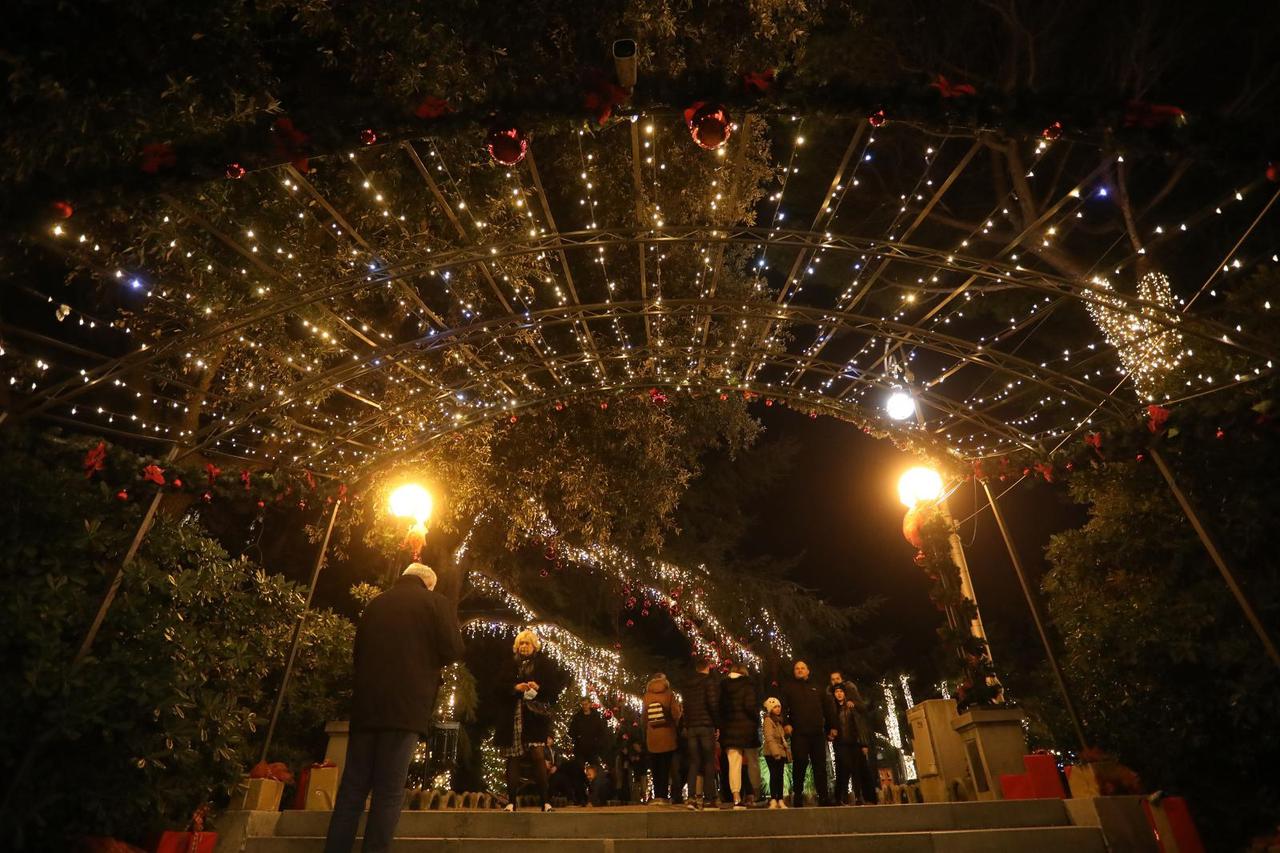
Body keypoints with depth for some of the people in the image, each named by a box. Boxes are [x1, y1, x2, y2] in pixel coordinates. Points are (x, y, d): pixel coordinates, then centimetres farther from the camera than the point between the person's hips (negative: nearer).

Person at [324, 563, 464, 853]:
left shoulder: (375, 604, 15)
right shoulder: (435, 602, 0)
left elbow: (358, 652, 21)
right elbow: (453, 651, -6)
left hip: (365, 706, 5)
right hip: (406, 706, -5)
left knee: (352, 787, 11)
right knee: (389, 791, 0)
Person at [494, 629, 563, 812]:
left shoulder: (544, 664, 8)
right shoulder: (511, 665, 15)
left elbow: (555, 687, 3)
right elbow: (500, 687, 8)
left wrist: (539, 687, -15)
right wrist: (515, 687, -10)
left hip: (535, 716, -3)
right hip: (514, 717, 3)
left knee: (538, 755, -13)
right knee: (512, 759, 2)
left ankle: (545, 801, -5)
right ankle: (511, 802, 12)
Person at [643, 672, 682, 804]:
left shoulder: (647, 696, 1)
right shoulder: (669, 694, -5)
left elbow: (644, 717, 5)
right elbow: (676, 714, -8)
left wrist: (645, 735, 15)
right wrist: (676, 725, 13)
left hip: (652, 737, 2)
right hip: (667, 736, -2)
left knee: (655, 768, 11)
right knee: (666, 767, 4)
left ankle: (657, 795, 12)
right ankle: (663, 795, 1)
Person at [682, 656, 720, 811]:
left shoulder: (689, 686, 14)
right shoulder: (710, 682, -4)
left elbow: (686, 708, 14)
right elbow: (713, 704, -12)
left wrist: (687, 726, 13)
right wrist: (717, 724, -4)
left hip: (691, 728, 5)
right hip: (707, 726, -5)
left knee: (694, 763, 7)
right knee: (709, 762, 2)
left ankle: (692, 797, 1)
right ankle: (709, 797, -1)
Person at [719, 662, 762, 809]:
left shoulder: (722, 686, 7)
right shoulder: (747, 684, -5)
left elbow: (718, 707, 4)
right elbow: (750, 705, -16)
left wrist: (720, 725, 7)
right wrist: (757, 719, -1)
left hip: (728, 729, 3)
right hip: (747, 727, -3)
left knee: (734, 764, 2)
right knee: (753, 762, 12)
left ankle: (736, 799, -3)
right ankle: (755, 795, 15)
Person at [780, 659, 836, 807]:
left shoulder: (817, 688, 21)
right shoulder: (788, 687, 12)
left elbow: (828, 708, 19)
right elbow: (783, 707, 1)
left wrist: (832, 726, 10)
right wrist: (786, 723, -13)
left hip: (817, 732, 3)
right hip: (799, 732, -3)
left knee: (820, 765, 2)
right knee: (800, 763, -8)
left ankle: (823, 798, 7)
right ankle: (798, 796, 1)